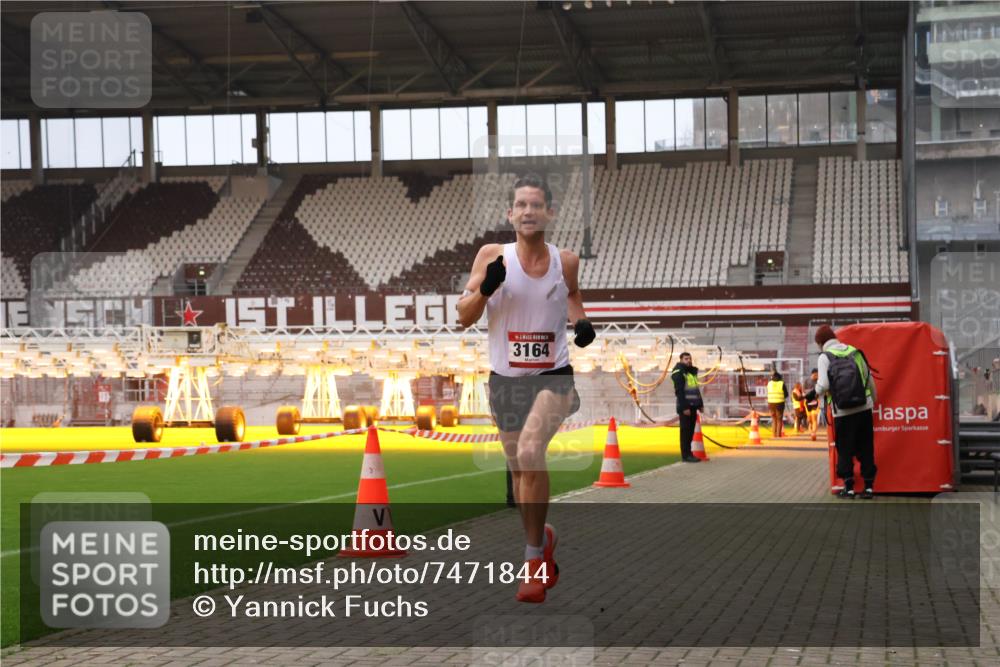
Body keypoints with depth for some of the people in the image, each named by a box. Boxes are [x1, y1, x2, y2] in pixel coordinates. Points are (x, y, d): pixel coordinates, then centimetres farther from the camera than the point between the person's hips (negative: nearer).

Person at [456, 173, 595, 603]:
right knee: (518, 468, 13)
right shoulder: (492, 256, -6)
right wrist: (485, 289, -25)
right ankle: (542, 542, 37)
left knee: (530, 453, -25)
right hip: (506, 378, 2)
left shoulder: (566, 261, -2)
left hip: (553, 377, -2)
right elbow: (463, 318, -6)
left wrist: (581, 322, 1)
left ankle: (536, 556, -13)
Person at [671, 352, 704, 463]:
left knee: (691, 431, 10)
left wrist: (700, 404, 17)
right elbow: (679, 392, -17)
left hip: (693, 406, 9)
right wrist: (684, 407, -22)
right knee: (685, 431, -7)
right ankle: (685, 455, -6)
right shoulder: (678, 373, -11)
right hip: (685, 407, -9)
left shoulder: (692, 372, 18)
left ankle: (689, 453, 15)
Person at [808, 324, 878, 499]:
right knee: (866, 449, 10)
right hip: (864, 407, 3)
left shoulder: (825, 357, -4)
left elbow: (823, 385, -14)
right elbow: (870, 380, 10)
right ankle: (869, 485, 11)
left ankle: (849, 487, 8)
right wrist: (874, 401, 22)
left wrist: (816, 392, 8)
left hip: (842, 411, -3)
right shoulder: (855, 352, 7)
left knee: (845, 450, 9)